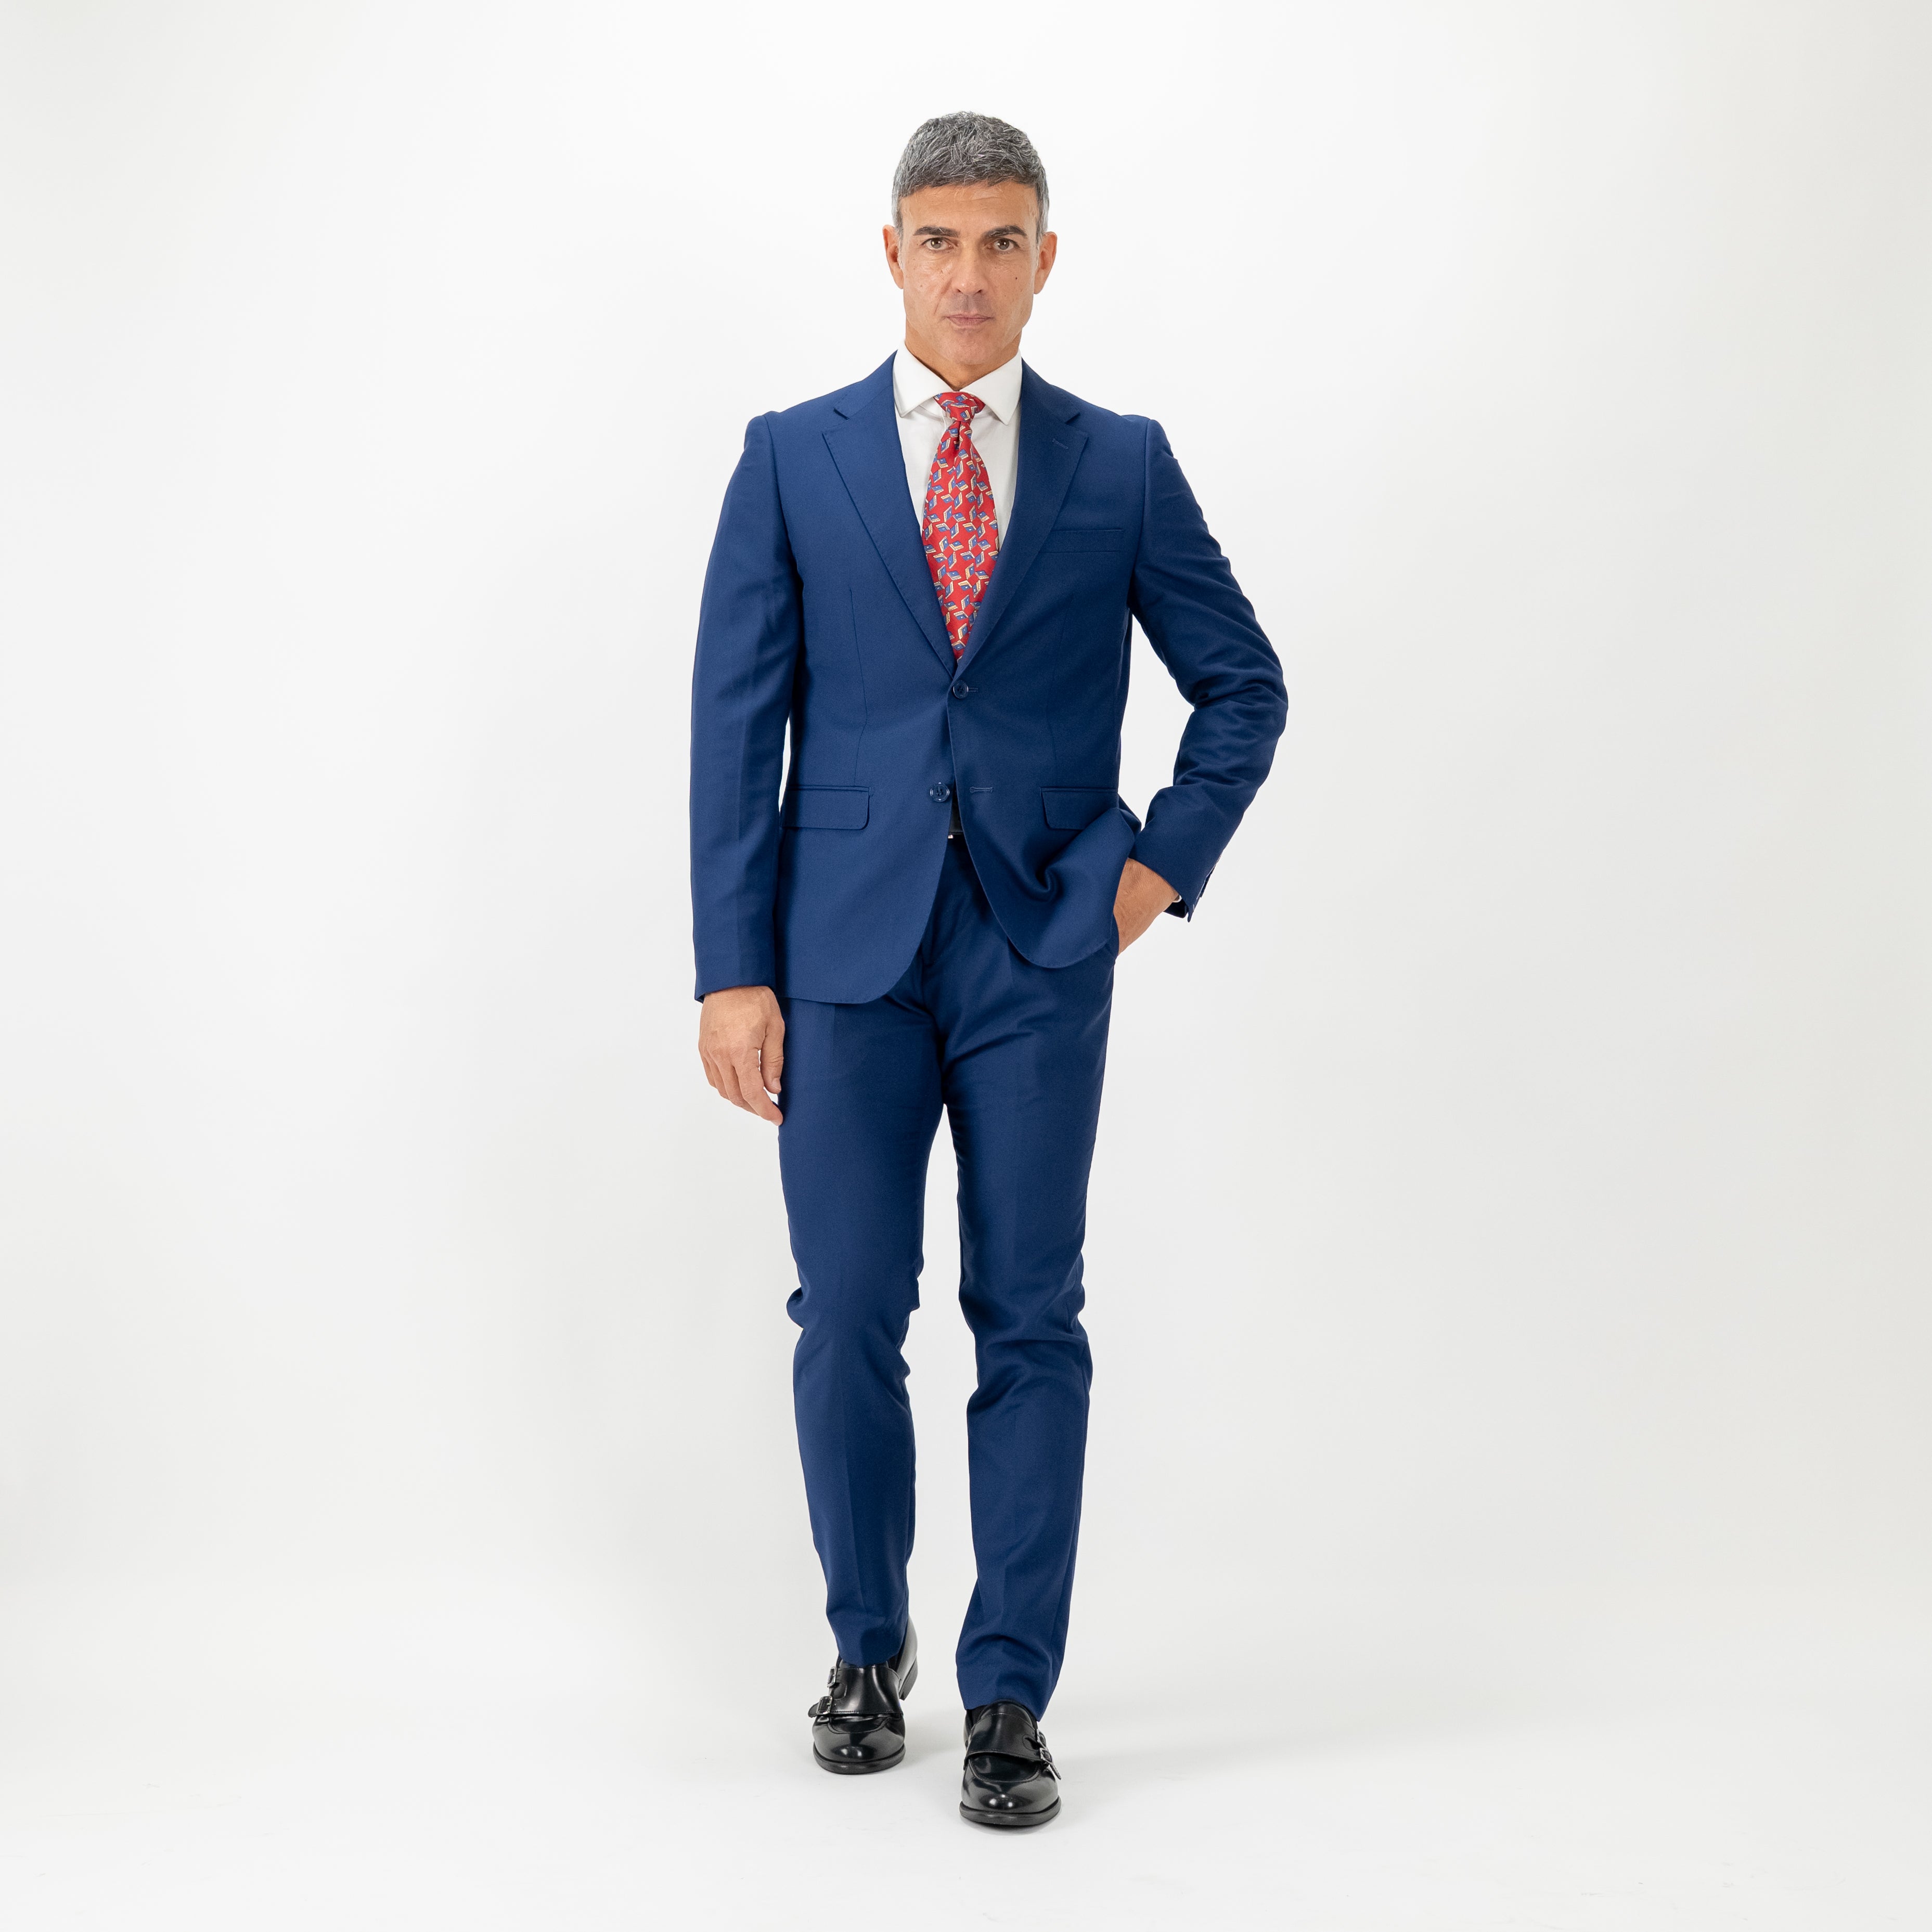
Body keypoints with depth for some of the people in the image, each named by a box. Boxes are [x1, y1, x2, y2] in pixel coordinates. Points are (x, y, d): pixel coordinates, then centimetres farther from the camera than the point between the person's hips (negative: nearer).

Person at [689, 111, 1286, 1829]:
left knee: (1031, 1324, 2)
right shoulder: (793, 459, 5)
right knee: (848, 1319, 5)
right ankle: (869, 1649, 27)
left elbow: (1243, 685, 14)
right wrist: (733, 968, -4)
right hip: (847, 955, 0)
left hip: (1044, 955, 0)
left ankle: (1010, 1701, 12)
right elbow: (735, 722, 2)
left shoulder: (1121, 465, 6)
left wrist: (1168, 860, 2)